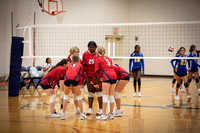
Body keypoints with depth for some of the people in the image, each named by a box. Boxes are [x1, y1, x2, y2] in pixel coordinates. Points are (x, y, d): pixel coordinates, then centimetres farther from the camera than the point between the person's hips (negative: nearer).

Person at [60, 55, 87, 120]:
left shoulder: (69, 65, 33)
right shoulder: (79, 64, 27)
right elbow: (80, 75, 24)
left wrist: (69, 85, 37)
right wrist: (81, 84, 32)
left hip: (67, 78, 2)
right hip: (74, 78, -2)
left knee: (66, 96, 17)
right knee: (79, 96, 11)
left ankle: (63, 114, 12)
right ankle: (82, 114, 8)